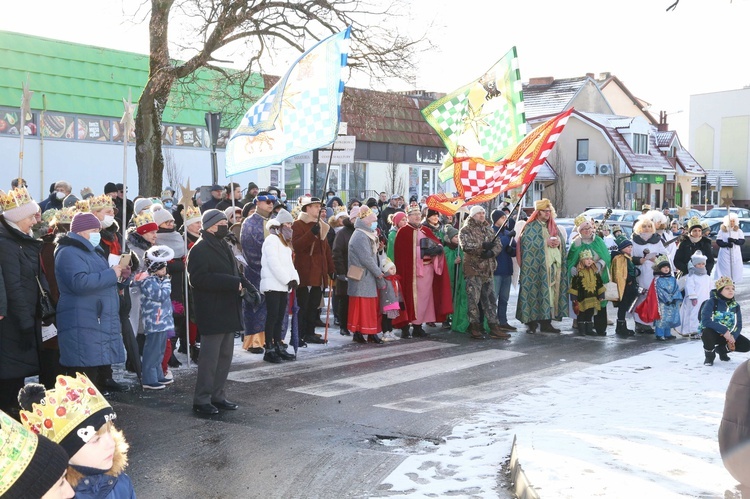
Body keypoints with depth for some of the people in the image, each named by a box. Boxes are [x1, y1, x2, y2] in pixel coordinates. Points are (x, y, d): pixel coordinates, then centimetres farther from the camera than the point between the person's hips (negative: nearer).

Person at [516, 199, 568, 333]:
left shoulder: (553, 227, 19)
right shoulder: (530, 227, -1)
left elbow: (562, 239, 17)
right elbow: (527, 243, -13)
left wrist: (558, 241, -7)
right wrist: (546, 242, -14)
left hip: (553, 266, 6)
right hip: (535, 268, -6)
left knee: (550, 293, 4)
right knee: (535, 292, -9)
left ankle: (546, 322, 9)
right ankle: (532, 323, -5)